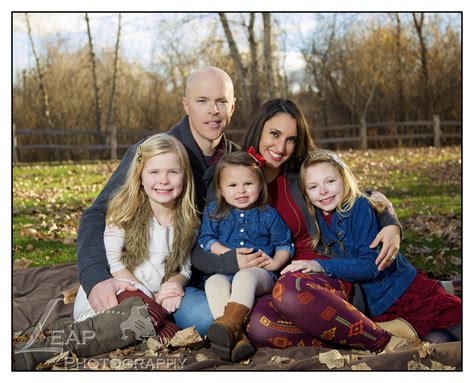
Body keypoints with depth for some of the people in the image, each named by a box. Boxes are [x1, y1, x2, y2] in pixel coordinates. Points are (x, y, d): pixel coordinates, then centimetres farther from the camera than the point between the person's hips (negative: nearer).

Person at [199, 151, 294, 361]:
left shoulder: (268, 214, 13)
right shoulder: (214, 211, 14)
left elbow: (285, 244, 15)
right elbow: (205, 239, 5)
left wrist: (275, 262, -7)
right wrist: (229, 253, -11)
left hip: (259, 275, -1)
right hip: (224, 272, 1)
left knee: (245, 276, -37)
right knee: (213, 282, -34)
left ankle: (230, 323, -54)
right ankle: (235, 338, -51)